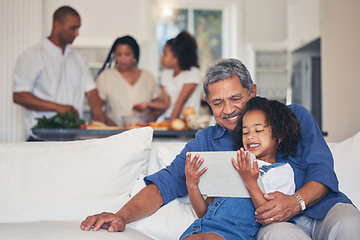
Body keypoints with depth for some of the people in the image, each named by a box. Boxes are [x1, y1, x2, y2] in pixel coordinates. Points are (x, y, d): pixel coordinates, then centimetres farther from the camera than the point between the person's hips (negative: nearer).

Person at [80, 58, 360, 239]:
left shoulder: (295, 117, 12)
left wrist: (296, 202, -18)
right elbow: (167, 182, 5)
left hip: (320, 205, 1)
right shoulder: (206, 142, 15)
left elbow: (322, 170, 4)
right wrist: (122, 216, -13)